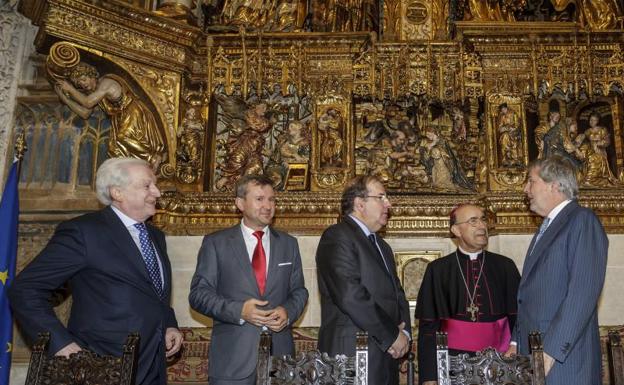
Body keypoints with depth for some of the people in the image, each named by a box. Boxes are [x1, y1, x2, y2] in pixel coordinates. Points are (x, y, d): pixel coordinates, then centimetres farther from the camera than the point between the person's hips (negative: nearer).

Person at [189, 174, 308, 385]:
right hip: (232, 354, -3)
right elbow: (199, 293, -3)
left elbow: (298, 291, 13)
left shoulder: (288, 243, 10)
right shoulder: (216, 243, 0)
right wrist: (238, 310, -17)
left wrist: (288, 312, -9)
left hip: (279, 351, 3)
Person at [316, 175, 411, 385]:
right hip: (352, 355, -8)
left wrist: (404, 333, -1)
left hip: (386, 356, 8)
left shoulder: (382, 246, 20)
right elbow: (350, 295, -20)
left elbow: (397, 293, 18)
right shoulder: (337, 236, -10)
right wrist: (392, 336, -12)